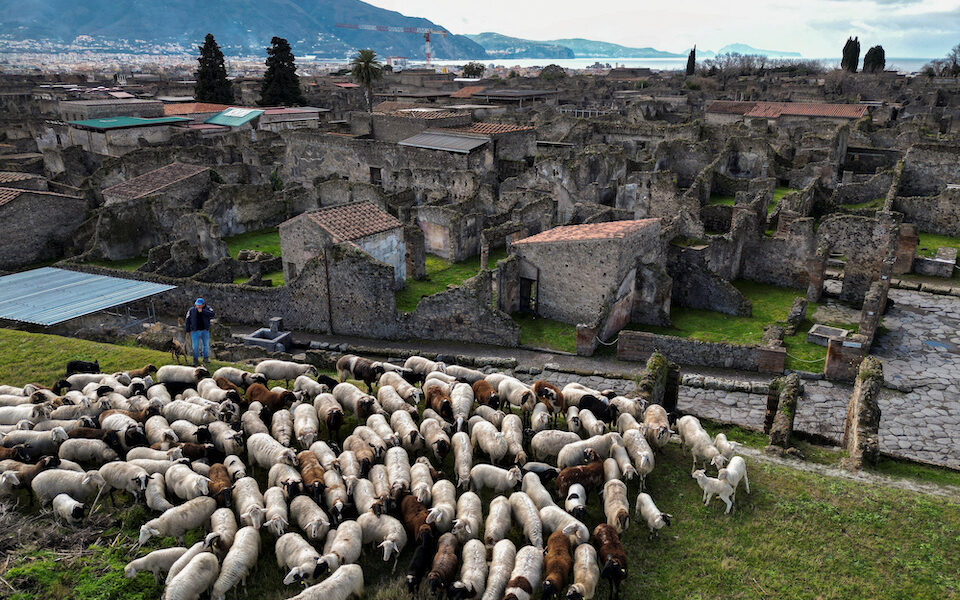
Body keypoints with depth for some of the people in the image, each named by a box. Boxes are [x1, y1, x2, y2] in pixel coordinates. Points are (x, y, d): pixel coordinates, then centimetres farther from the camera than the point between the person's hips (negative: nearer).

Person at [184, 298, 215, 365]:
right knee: (195, 346, 1)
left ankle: (206, 358, 25)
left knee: (206, 345, 11)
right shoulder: (191, 310, -2)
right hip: (195, 331, -1)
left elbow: (212, 314, -22)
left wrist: (202, 311, -23)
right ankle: (195, 359, 14)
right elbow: (187, 321, 5)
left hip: (205, 331, 1)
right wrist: (188, 331, 3)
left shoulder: (207, 309, -3)